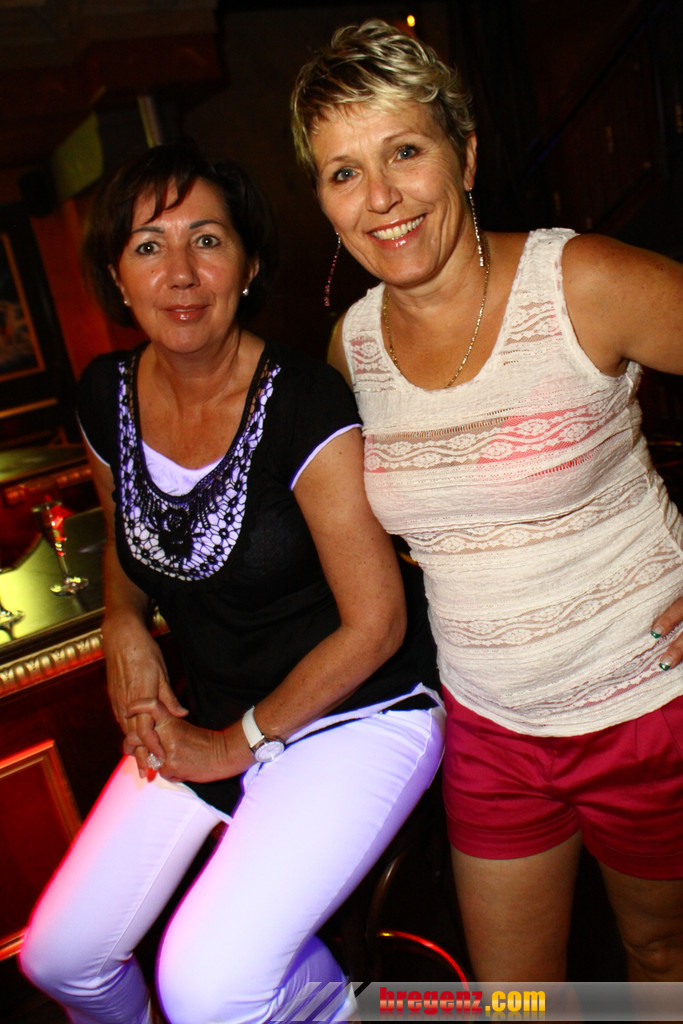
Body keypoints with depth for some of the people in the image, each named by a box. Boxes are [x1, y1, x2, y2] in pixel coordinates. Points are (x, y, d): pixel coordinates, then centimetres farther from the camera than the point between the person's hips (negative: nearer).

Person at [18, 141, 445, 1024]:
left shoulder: (304, 407, -23)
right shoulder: (108, 395, -4)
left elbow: (374, 624, -18)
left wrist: (240, 743, -9)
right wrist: (124, 623, -3)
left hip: (356, 715, -5)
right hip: (206, 716, 6)